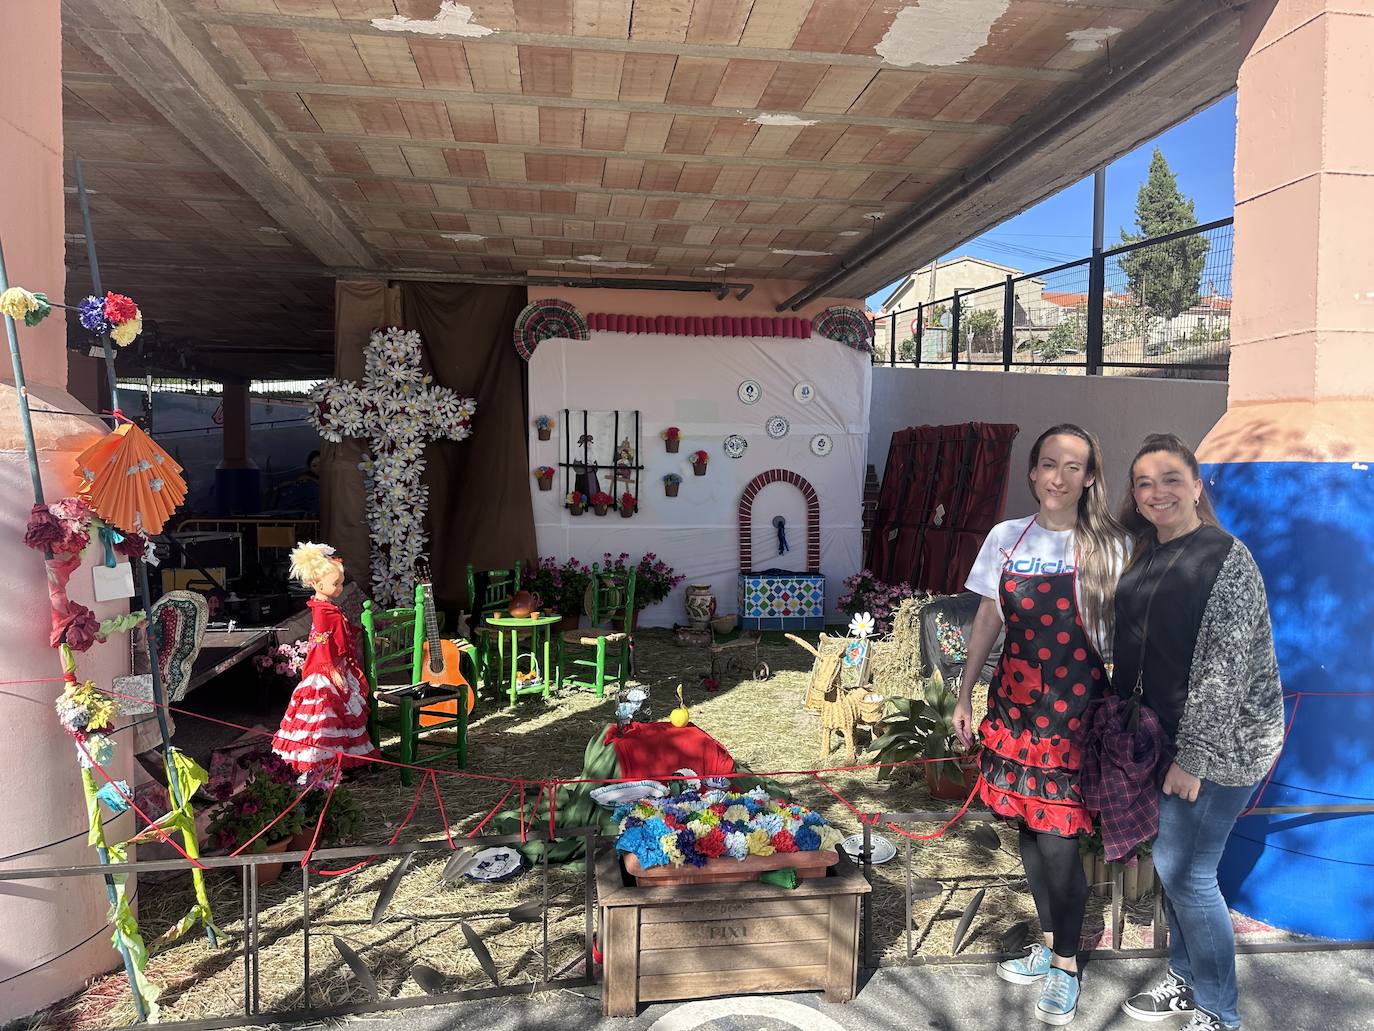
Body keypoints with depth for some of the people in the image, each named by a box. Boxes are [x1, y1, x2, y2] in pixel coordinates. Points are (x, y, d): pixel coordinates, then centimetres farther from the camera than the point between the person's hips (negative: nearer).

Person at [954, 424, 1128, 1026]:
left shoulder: (1107, 547, -6)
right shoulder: (1006, 539, 3)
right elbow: (986, 623, 9)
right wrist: (964, 696, 10)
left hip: (1075, 709, -4)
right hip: (1014, 703, 4)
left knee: (1058, 840, -2)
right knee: (1027, 828, 12)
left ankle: (1066, 965, 21)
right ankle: (1050, 943, 33)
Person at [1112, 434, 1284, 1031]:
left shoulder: (1225, 557, -15)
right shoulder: (1146, 558, 8)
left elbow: (1225, 667, -18)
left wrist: (1193, 757, -18)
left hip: (1220, 740, -7)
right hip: (1167, 736, 7)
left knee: (1184, 870, -1)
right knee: (1172, 861, 16)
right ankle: (1186, 980, 35)